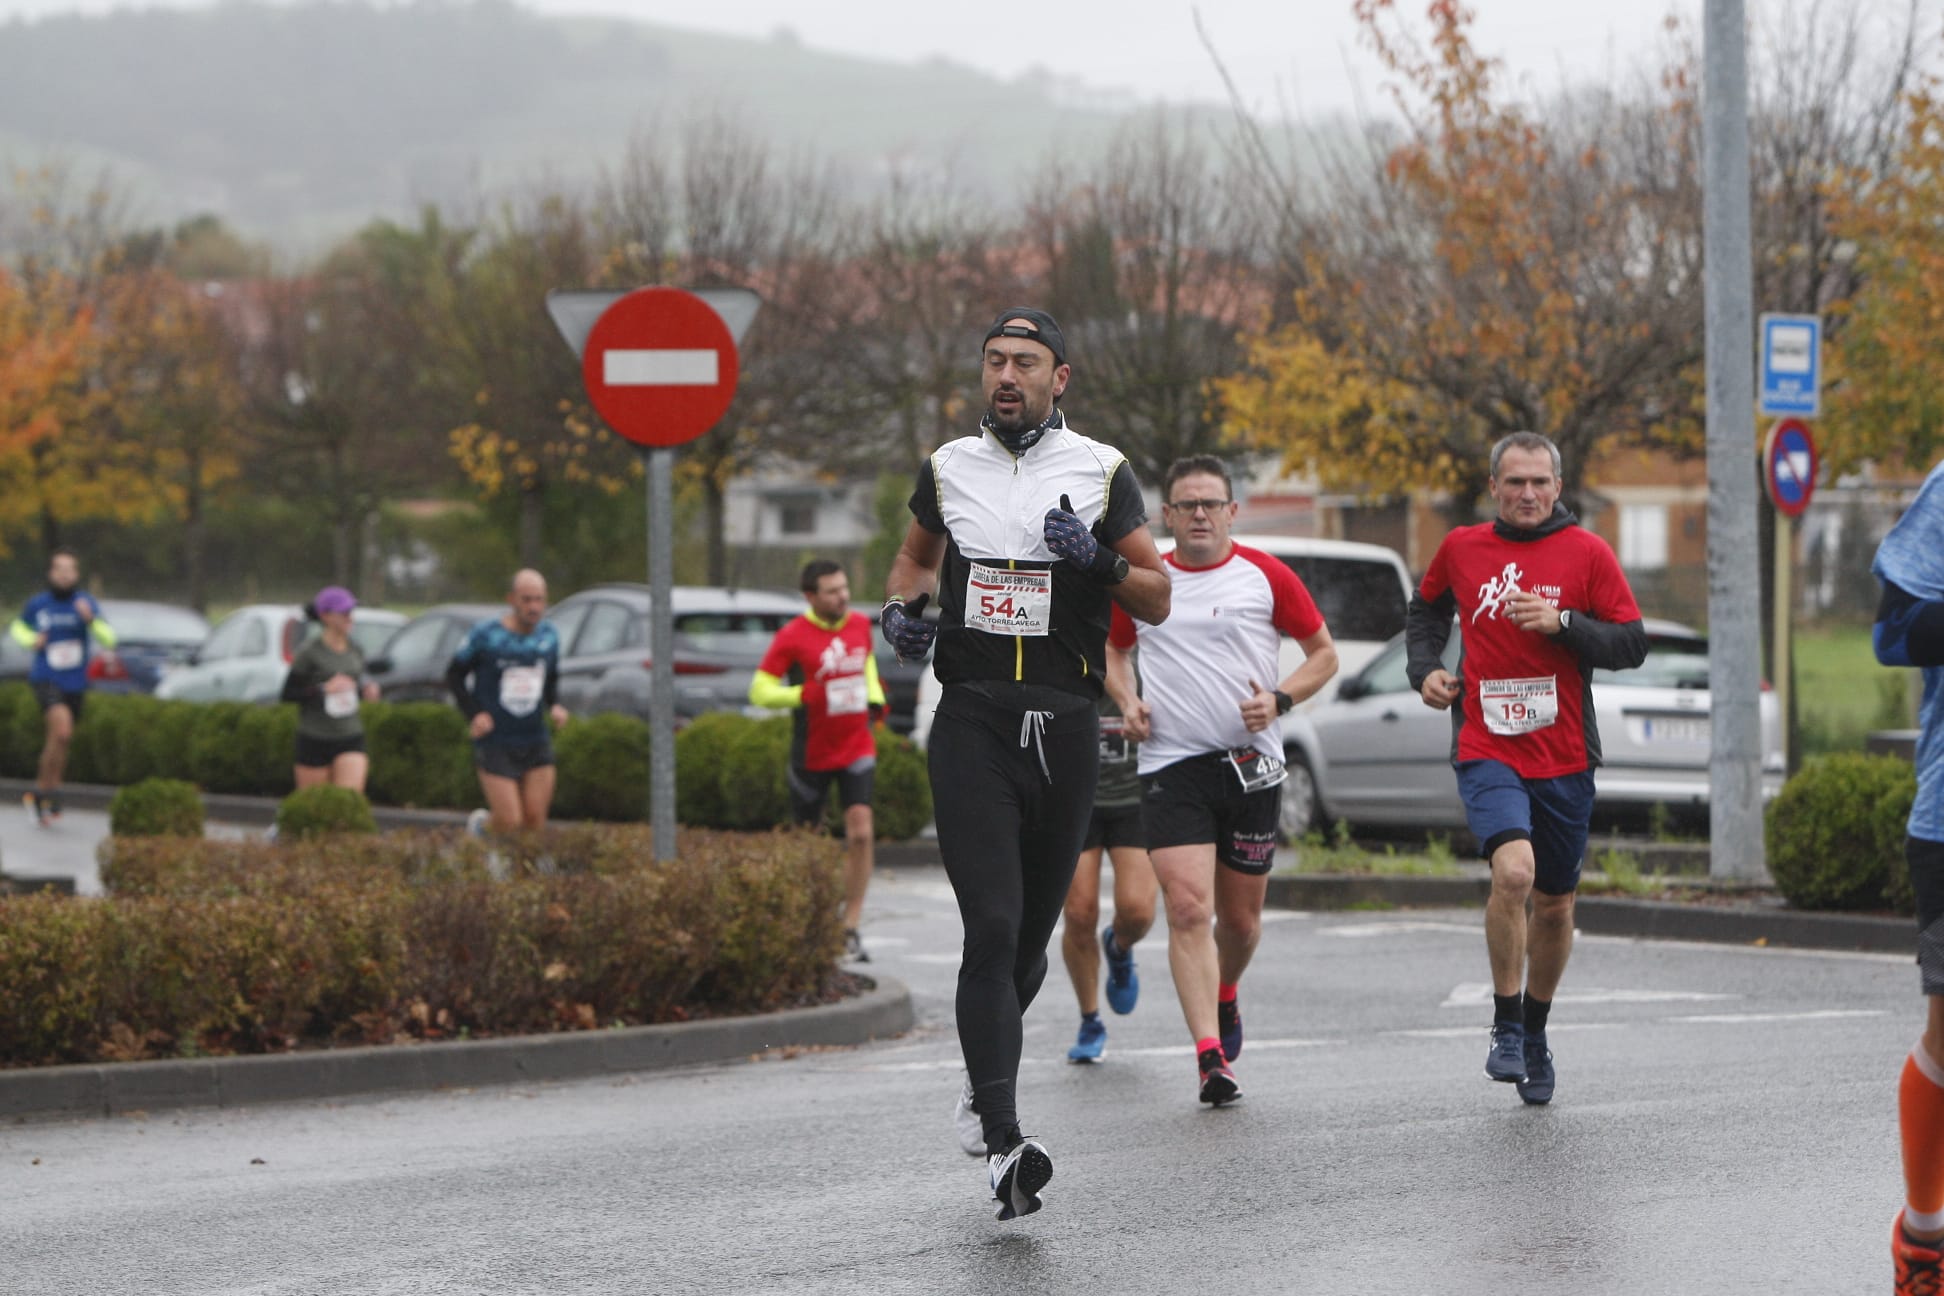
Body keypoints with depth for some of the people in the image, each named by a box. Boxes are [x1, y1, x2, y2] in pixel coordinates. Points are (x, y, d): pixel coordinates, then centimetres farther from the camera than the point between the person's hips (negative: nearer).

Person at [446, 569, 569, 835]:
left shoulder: (548, 635, 5)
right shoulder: (486, 634, -8)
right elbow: (454, 675, 2)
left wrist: (554, 706, 1)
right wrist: (473, 714, -11)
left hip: (536, 743, 4)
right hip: (495, 743, -4)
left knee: (536, 821, -2)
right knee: (509, 822, -8)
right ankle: (481, 823, 24)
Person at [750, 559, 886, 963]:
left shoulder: (860, 625, 5)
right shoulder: (792, 637, -11)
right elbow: (760, 690, -11)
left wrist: (875, 698, 12)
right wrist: (804, 694, -23)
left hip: (857, 748, 3)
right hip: (813, 754, -3)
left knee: (861, 834, -13)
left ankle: (850, 929, -10)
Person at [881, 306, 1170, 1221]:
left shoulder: (1100, 473, 3)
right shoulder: (950, 469, 8)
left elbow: (1158, 601, 5)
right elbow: (917, 554, 27)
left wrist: (1100, 561, -15)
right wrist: (900, 609, 6)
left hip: (1064, 725, 1)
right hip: (972, 723, -1)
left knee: (1031, 933, 10)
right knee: (992, 929, -13)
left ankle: (984, 1079, 38)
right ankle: (1003, 1146, -17)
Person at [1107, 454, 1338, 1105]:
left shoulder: (1266, 576, 1)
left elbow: (1324, 652, 9)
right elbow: (1111, 648, 23)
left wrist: (1279, 698, -8)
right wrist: (1127, 699, 3)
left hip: (1251, 764, 0)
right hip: (1171, 765, 0)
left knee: (1240, 917, 10)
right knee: (1188, 909, -16)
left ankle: (1224, 999, 43)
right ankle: (1211, 1056, -19)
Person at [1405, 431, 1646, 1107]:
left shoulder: (1586, 552, -1)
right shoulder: (1461, 549, 5)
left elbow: (1631, 645, -4)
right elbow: (1428, 607, 25)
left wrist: (1561, 623, -18)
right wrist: (1425, 668, 9)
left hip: (1564, 758, 1)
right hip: (1486, 750, -1)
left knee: (1555, 903, 11)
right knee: (1514, 870, -25)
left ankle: (1535, 1033, 34)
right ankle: (1505, 1026, -11)